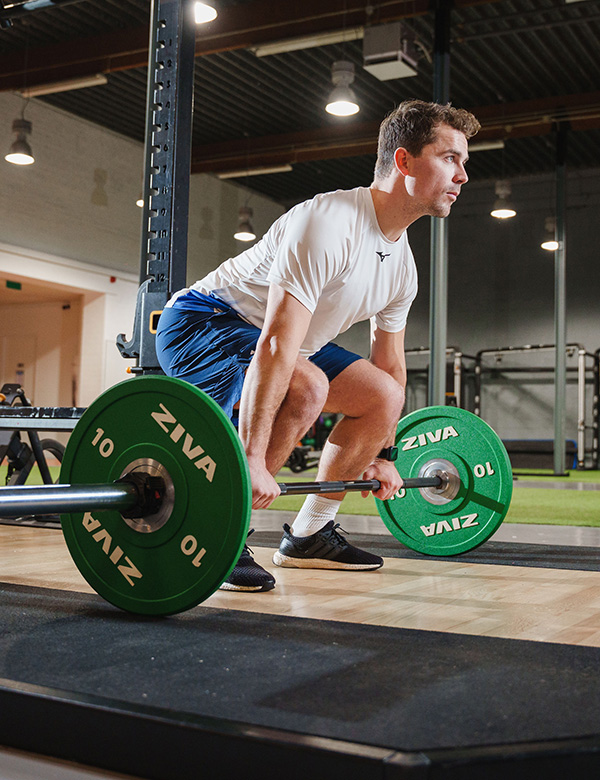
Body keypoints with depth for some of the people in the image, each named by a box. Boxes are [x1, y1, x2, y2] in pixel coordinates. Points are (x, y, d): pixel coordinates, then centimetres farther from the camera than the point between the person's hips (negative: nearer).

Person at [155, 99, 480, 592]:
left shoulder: (402, 264, 1)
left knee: (383, 396, 3)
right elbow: (275, 347, -37)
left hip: (284, 336, 9)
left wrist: (383, 456, 15)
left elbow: (390, 365, 13)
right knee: (305, 387, -35)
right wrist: (251, 460, -40)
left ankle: (308, 536, 12)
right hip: (200, 323, -9)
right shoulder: (329, 224, -29)